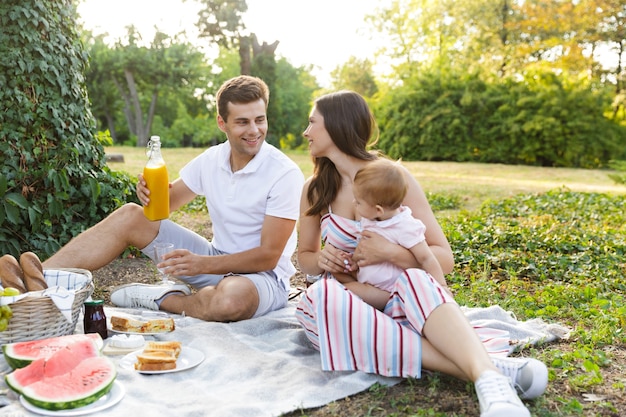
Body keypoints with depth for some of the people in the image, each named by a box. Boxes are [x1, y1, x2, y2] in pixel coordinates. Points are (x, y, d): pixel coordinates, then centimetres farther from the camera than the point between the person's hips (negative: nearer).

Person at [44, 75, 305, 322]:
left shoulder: (285, 173, -18)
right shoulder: (211, 159, 0)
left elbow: (269, 256, -20)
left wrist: (202, 264, -31)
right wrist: (150, 193, -15)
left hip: (264, 276, -5)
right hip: (216, 262, 5)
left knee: (233, 296, -43)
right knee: (129, 216, -5)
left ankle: (161, 299, -11)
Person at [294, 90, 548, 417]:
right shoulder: (315, 188, 5)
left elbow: (444, 259, -4)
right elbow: (305, 257, 17)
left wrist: (389, 253, -22)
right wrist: (322, 260, -7)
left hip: (398, 300, -1)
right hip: (350, 301, 2)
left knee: (415, 281, -36)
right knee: (318, 299, -35)